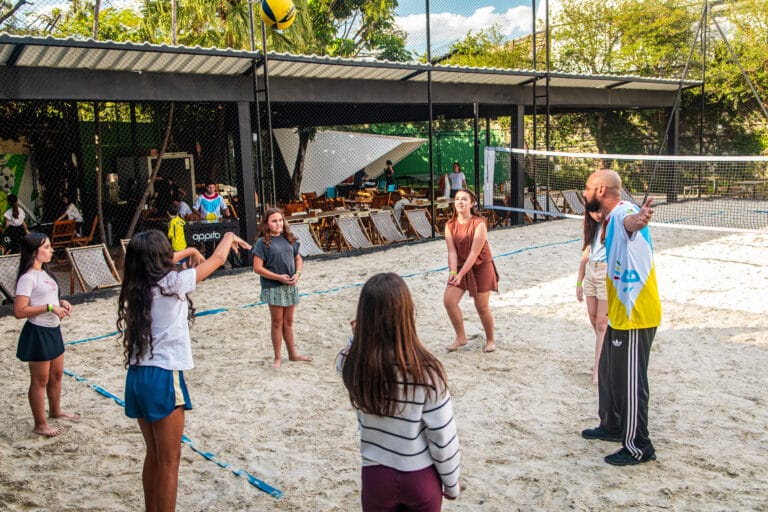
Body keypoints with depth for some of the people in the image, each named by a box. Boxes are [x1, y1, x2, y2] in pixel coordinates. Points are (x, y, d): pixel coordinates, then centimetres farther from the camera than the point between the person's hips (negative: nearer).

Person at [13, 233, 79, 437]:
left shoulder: (44, 273, 10)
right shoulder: (28, 278, -19)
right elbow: (19, 311, -24)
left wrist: (61, 303, 4)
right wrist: (50, 308, -25)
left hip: (53, 330, 9)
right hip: (38, 333, -9)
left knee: (57, 374, 22)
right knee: (40, 380, 3)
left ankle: (55, 410, 41)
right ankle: (40, 424, 15)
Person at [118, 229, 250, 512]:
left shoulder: (135, 286, 5)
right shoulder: (172, 284, -13)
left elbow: (155, 265, 28)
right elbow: (217, 259, -1)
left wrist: (188, 250, 42)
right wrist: (229, 237, 20)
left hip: (136, 376, 8)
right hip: (163, 378, -7)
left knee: (153, 455, 20)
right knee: (169, 461, 4)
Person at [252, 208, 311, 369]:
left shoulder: (289, 239, 7)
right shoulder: (263, 242, -10)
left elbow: (298, 259, 15)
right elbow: (257, 268, -13)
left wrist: (297, 274, -4)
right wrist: (279, 277, -16)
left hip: (291, 286, 5)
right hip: (273, 287, -5)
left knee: (288, 322, 15)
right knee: (277, 323, 3)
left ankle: (293, 354, 27)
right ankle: (278, 358, 14)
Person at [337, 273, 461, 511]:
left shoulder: (352, 366, -17)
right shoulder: (425, 371, -24)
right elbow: (443, 436, -14)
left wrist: (358, 337, -4)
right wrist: (452, 482, 0)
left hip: (376, 476, 2)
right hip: (420, 477, -2)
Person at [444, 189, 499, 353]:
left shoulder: (479, 224, -20)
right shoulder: (450, 225, -6)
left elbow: (474, 253, -23)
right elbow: (452, 252, -9)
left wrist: (460, 274, -27)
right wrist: (452, 272, -23)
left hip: (481, 266, -4)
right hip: (461, 266, 5)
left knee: (482, 307, 0)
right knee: (449, 300, -7)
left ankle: (490, 340, 24)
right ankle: (461, 338, 10)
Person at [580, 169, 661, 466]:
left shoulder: (623, 212, -22)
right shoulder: (612, 219, 11)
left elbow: (629, 221, -47)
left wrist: (637, 219, -68)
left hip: (634, 317, -10)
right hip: (619, 315, 10)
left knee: (629, 382, -1)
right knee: (609, 374, 23)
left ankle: (638, 448, 12)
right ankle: (612, 426, 40)